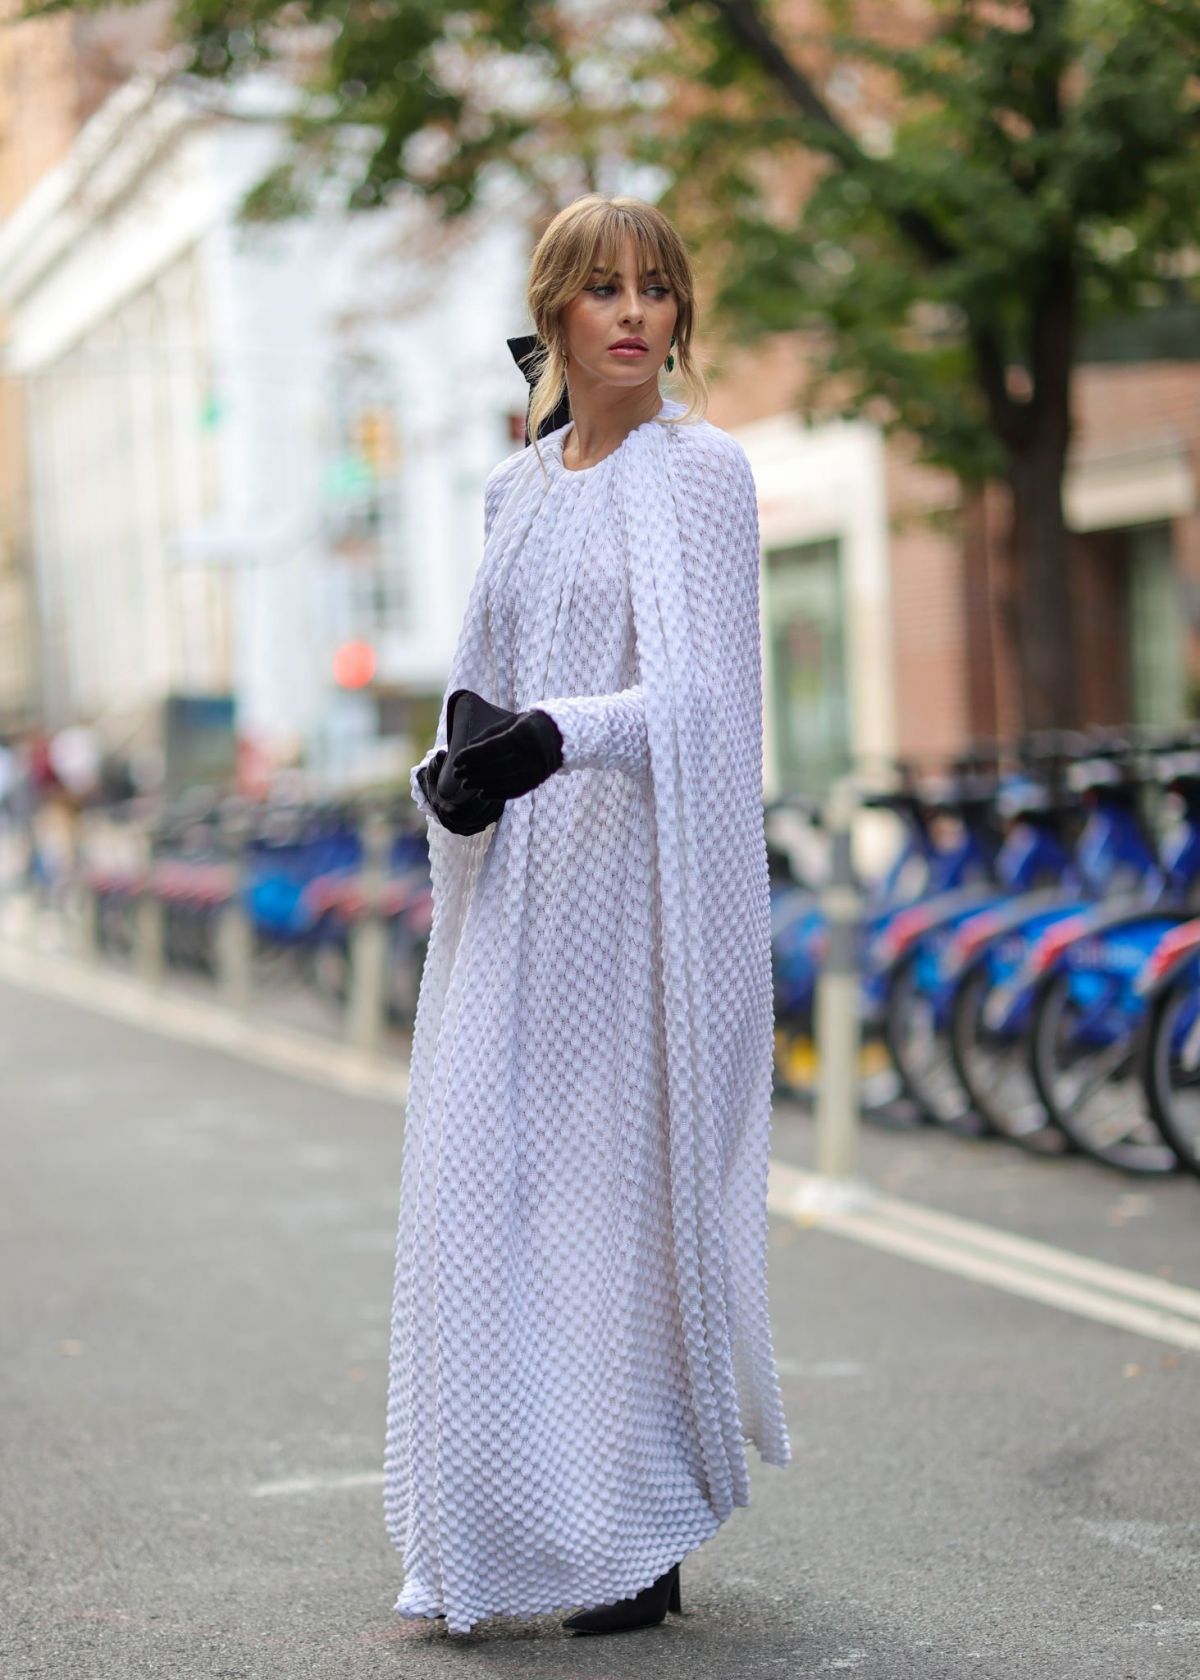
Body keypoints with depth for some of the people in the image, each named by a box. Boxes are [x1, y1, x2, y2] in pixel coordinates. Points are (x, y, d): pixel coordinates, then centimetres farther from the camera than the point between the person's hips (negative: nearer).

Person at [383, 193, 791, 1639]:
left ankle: (644, 1541, 6)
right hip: (515, 887, 6)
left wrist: (557, 737, -30)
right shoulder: (515, 487, 15)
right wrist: (450, 775, -6)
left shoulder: (701, 469, -3)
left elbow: (691, 694, -13)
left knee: (628, 1188, -4)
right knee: (486, 1186, 3)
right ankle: (501, 1534, 13)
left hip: (639, 876, -6)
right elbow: (476, 684, 16)